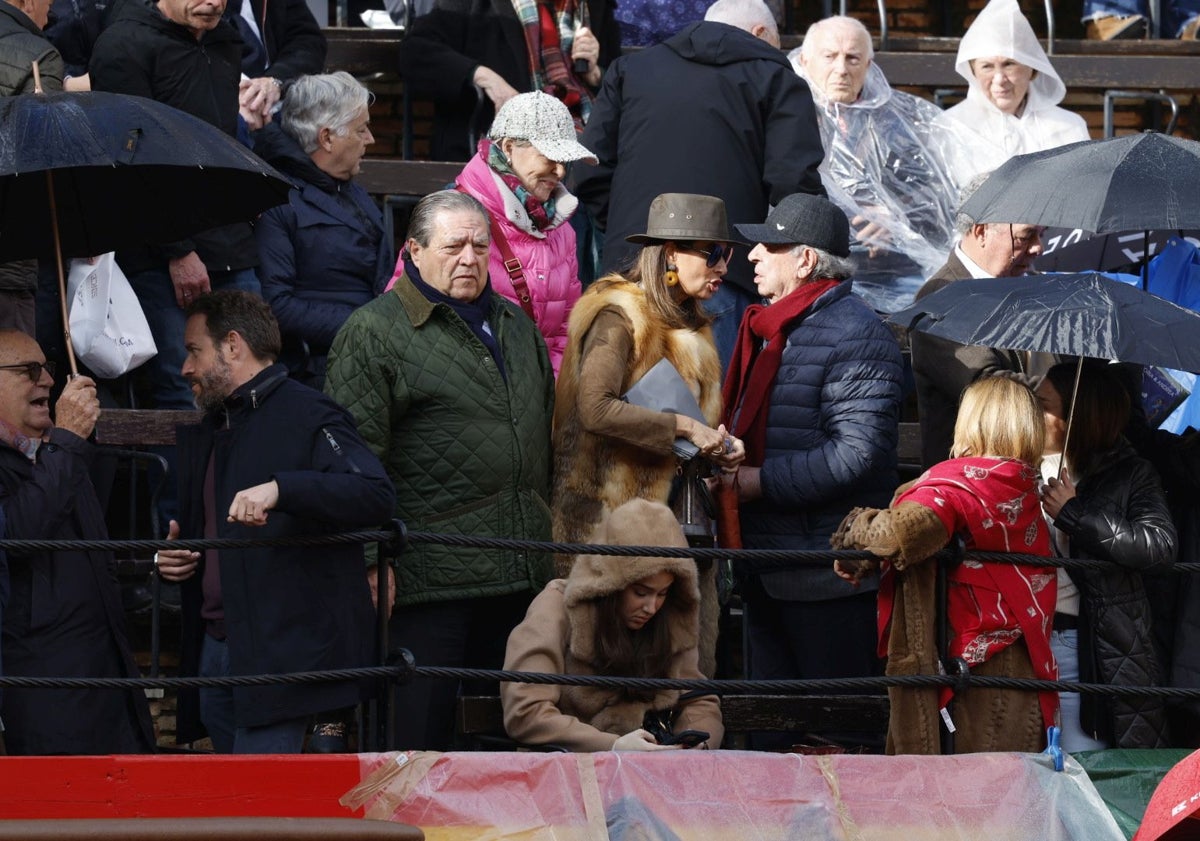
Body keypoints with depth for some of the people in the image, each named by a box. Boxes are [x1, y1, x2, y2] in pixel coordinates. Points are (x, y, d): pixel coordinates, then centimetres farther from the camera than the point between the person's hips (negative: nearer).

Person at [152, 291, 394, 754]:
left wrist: (280, 489, -31)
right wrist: (171, 556, 12)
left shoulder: (306, 416, -5)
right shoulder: (203, 435, 23)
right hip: (214, 651, 9)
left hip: (282, 650, -9)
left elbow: (375, 495, -20)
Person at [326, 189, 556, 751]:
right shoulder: (374, 332, -3)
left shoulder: (516, 325, 19)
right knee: (419, 737, -6)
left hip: (521, 577, 7)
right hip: (432, 573, -7)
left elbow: (546, 435, 27)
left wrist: (550, 537, 22)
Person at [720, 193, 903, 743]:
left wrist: (757, 482, -21)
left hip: (829, 574, -10)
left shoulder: (854, 335, -15)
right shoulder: (769, 330, 17)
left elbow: (857, 455, -23)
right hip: (767, 568, 10)